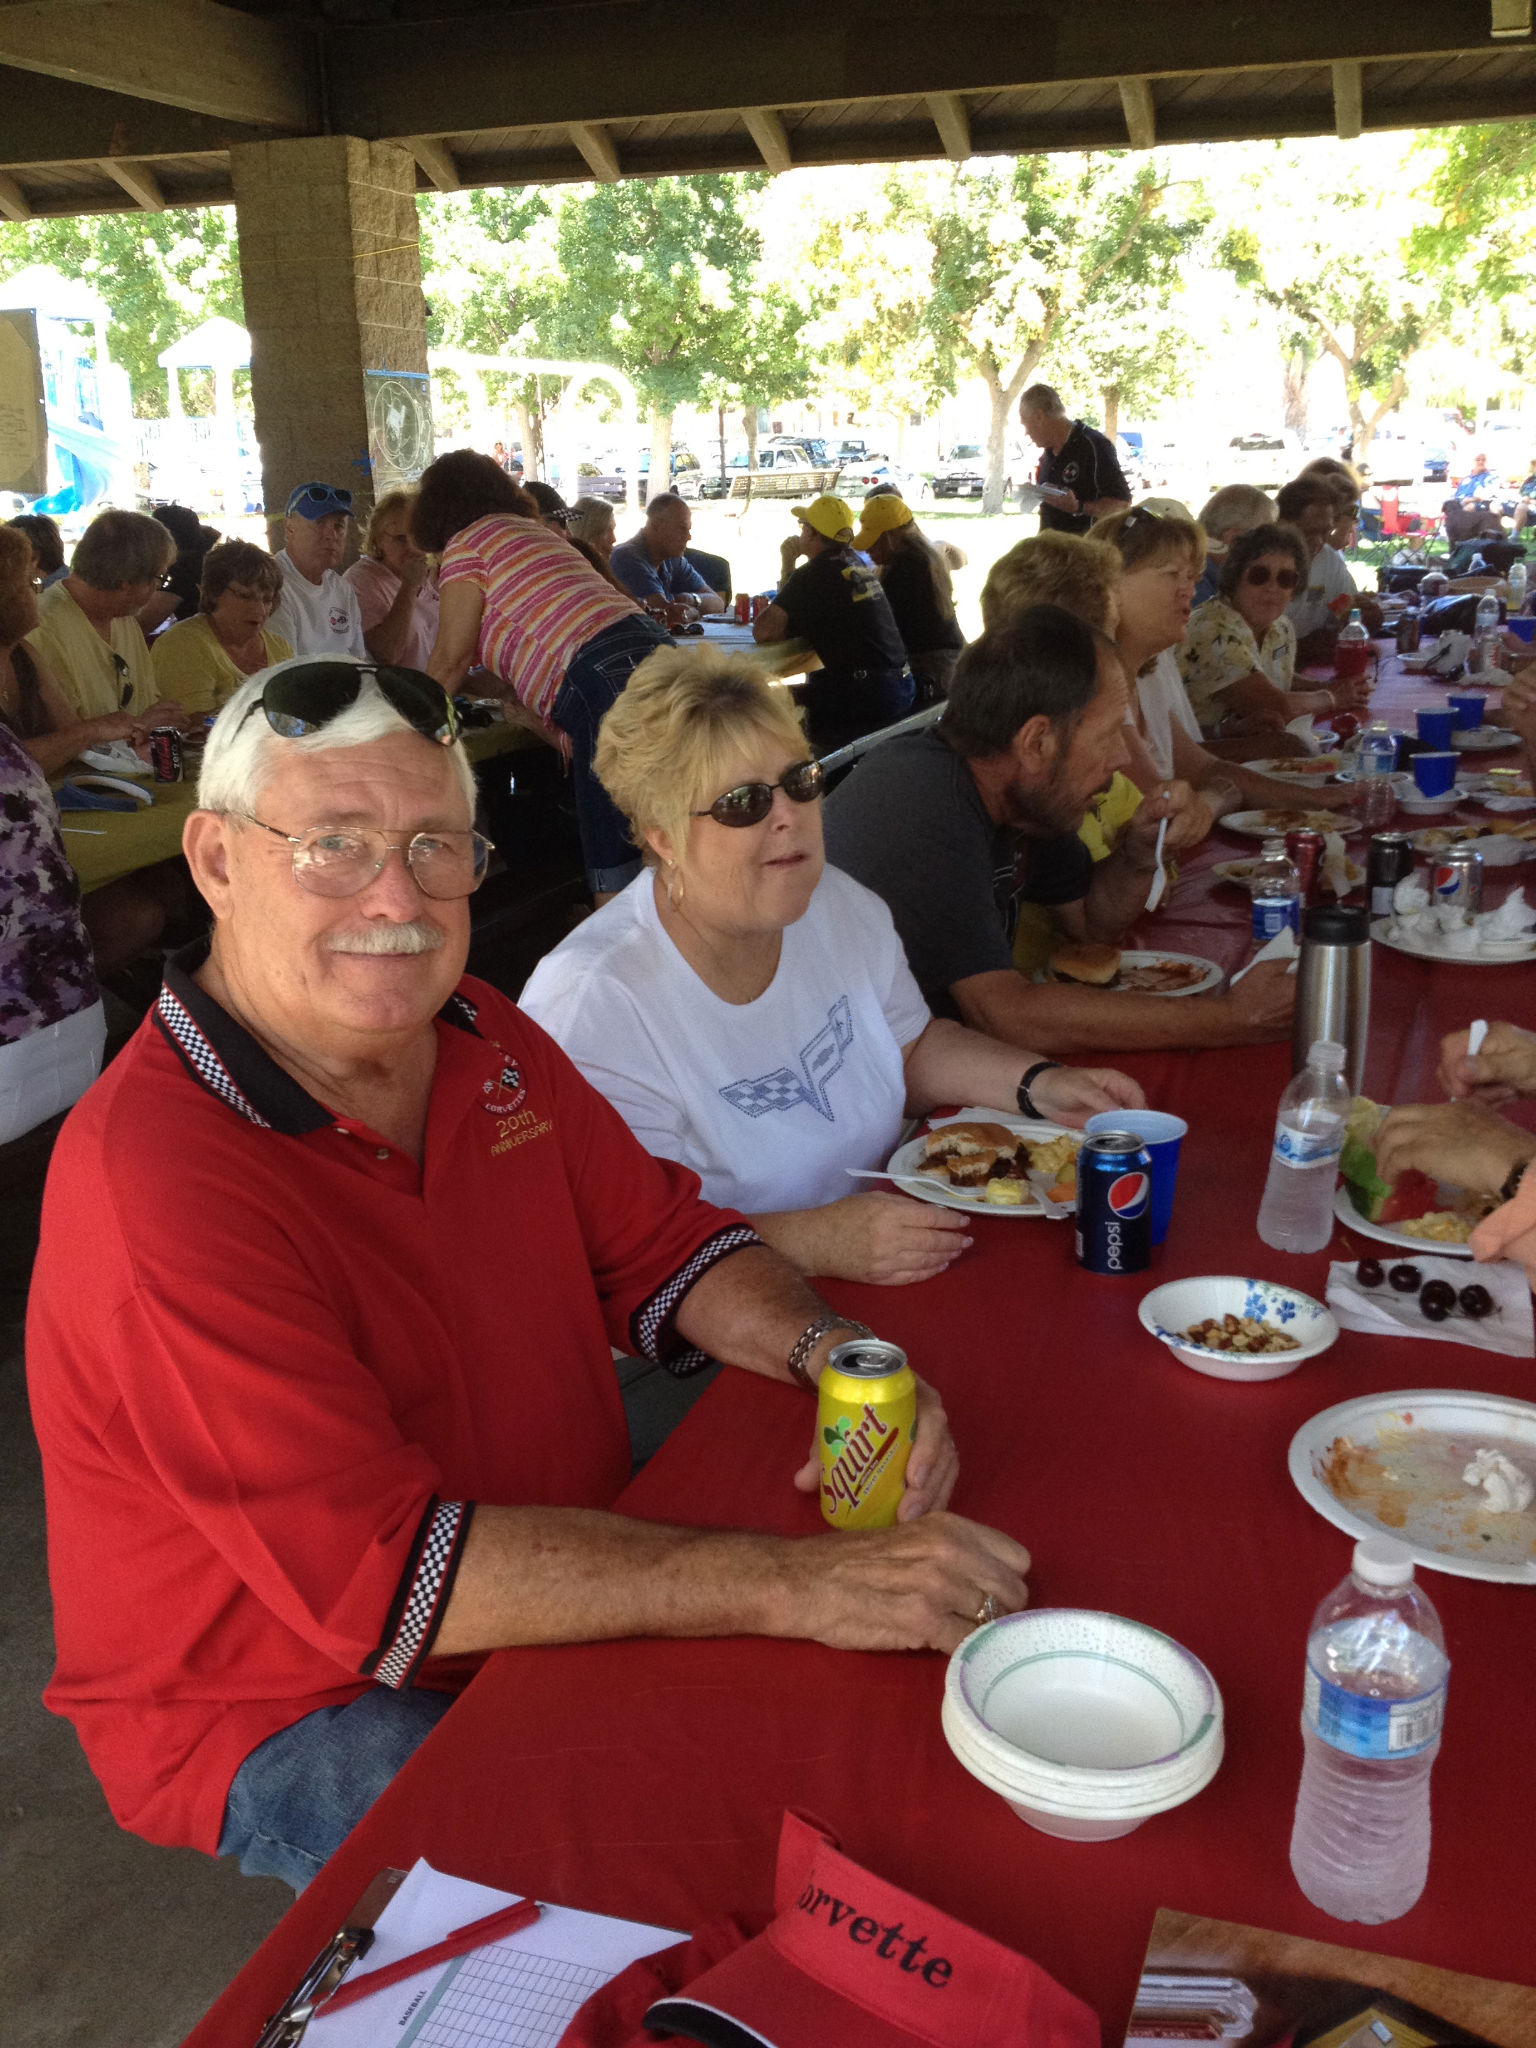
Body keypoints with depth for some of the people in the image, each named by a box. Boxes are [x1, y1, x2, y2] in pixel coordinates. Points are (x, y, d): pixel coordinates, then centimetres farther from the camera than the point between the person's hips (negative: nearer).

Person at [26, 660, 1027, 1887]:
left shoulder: (482, 1039, -2)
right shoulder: (156, 1181, -29)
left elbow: (658, 1242, 6)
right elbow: (383, 1573, -32)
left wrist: (836, 1357, -15)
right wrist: (796, 1584, -34)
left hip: (560, 1590, 7)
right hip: (292, 1716, -7)